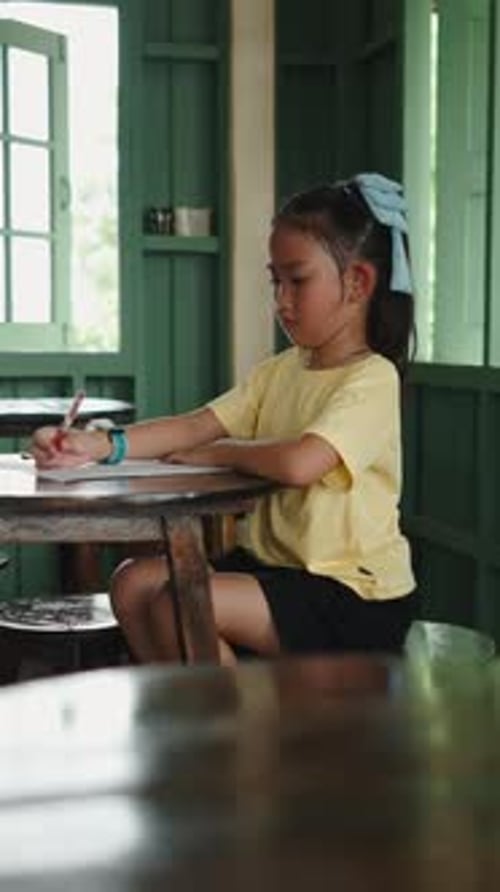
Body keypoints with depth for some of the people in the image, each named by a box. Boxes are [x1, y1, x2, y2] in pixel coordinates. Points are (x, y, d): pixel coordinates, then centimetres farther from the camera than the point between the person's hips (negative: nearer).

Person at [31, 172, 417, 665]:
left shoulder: (372, 378, -16)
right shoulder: (278, 371, 10)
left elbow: (298, 462, -31)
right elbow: (194, 426, 0)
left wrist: (217, 451, -12)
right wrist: (101, 445, -16)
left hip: (354, 593, -8)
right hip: (273, 562, 8)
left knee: (178, 606, -22)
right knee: (133, 582, -1)